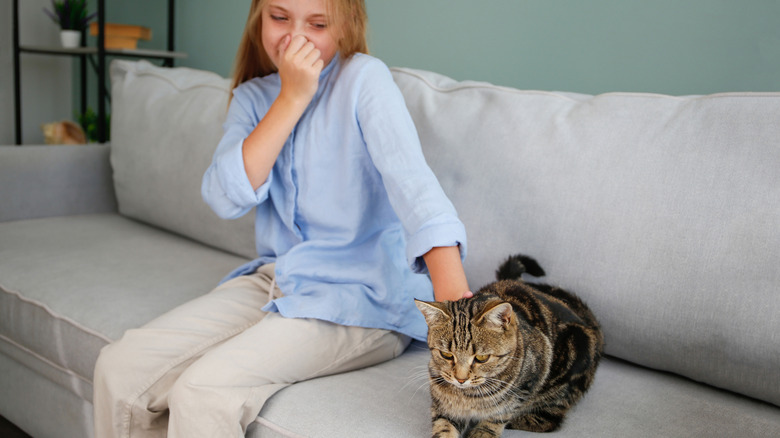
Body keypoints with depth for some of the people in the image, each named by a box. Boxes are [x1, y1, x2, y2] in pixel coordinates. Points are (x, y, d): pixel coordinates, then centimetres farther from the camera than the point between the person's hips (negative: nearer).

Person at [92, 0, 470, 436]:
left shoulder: (364, 79, -9)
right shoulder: (252, 96, 8)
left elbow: (410, 176, -24)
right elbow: (227, 198, -7)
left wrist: (454, 292, -38)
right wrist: (292, 98, -12)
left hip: (359, 301, -6)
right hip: (272, 281, 6)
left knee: (202, 391, -25)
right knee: (118, 369, -6)